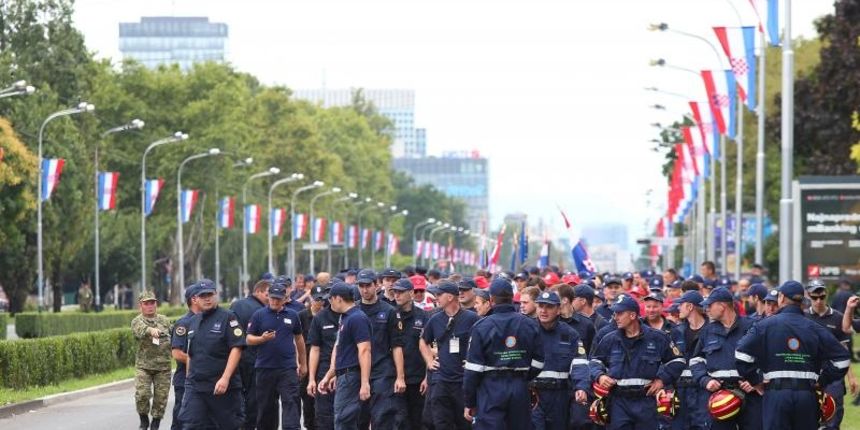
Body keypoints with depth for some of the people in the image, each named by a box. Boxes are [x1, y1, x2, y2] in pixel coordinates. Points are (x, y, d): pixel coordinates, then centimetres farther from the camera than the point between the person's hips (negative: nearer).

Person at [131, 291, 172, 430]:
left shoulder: (164, 320, 12)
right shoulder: (137, 321, -1)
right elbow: (140, 329, -25)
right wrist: (150, 330, -46)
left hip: (163, 367, 3)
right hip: (143, 366, -3)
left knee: (161, 397, 2)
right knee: (142, 394, -14)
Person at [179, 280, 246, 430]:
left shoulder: (227, 318, -5)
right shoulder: (193, 322, 14)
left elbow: (236, 349, -12)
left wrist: (225, 378, -20)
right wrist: (189, 378, 17)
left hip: (223, 385, -5)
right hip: (195, 386, 5)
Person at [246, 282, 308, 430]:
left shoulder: (292, 315, 7)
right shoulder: (259, 315, 2)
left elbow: (299, 339, 17)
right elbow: (249, 339, 2)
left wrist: (303, 363, 18)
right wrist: (262, 339, -19)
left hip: (288, 368, 0)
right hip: (265, 367, 0)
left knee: (291, 402, -10)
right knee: (265, 405, 9)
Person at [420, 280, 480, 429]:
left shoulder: (472, 319, -7)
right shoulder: (435, 320, 8)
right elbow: (424, 341, 25)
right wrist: (429, 361, 14)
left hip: (464, 380, -4)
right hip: (441, 381, 4)